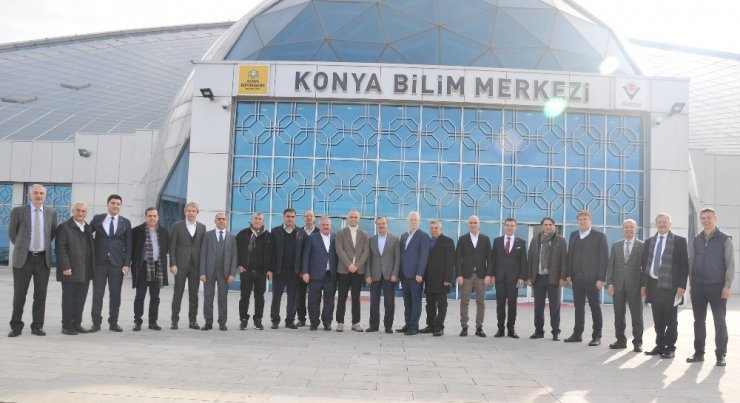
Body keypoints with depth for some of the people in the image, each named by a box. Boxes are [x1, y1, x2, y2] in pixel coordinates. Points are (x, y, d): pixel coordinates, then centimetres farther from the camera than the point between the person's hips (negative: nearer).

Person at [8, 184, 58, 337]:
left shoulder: (51, 212, 5)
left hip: (43, 259, 2)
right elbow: (12, 232, 9)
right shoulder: (18, 211, -2)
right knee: (19, 294, 3)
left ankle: (37, 326, 14)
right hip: (23, 258, -2)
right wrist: (21, 247, 14)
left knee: (41, 295, 5)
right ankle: (16, 326, 14)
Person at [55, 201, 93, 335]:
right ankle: (67, 325, 9)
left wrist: (92, 267, 10)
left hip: (85, 272, 6)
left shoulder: (88, 228, 15)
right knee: (68, 299, 2)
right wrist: (65, 267, -18)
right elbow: (60, 249, -11)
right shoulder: (64, 227, -5)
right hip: (70, 271, -6)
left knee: (81, 299, 10)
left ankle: (77, 323, 18)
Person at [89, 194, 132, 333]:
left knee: (115, 294, 3)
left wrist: (127, 264, -3)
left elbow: (128, 245, 4)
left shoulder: (125, 222, 6)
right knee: (97, 294, 2)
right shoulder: (97, 219, 5)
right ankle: (96, 323, 10)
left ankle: (113, 323, 12)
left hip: (117, 263, 0)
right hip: (99, 262, 0)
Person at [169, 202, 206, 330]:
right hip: (181, 265, -2)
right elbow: (172, 246, -1)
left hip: (196, 265, 2)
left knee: (194, 294, 6)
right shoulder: (177, 226, 1)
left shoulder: (202, 227, 9)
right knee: (178, 294, 2)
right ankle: (175, 320, 9)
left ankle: (193, 320, 13)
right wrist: (172, 264, -9)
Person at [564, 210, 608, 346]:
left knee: (595, 307, 4)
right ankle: (577, 334, 16)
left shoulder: (599, 236, -3)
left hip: (592, 278, -4)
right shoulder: (573, 235, 12)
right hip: (577, 278, 5)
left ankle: (597, 336, 11)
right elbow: (569, 255, 12)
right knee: (578, 307, 9)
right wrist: (569, 274, 5)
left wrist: (601, 278, -12)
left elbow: (604, 258, -7)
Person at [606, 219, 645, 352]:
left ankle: (637, 342, 10)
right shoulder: (616, 245, 11)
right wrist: (609, 283, 0)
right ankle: (621, 340, 17)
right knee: (619, 315, 7)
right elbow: (610, 265, 8)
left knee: (637, 316, 1)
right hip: (618, 285, 3)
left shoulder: (642, 246, 1)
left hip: (634, 286, -3)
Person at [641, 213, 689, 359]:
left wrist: (681, 286, -11)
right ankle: (660, 346, 20)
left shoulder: (679, 241, -1)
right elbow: (645, 264, 14)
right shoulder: (649, 242, 13)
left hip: (670, 286, -4)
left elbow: (684, 265, -5)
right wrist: (644, 284, 9)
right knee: (658, 320, 10)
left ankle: (670, 348, 12)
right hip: (653, 285, 4)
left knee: (671, 320, 3)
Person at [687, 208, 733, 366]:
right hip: (698, 286, 3)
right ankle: (699, 353, 13)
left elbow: (730, 264, -4)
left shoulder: (725, 239, -1)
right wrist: (691, 284, 7)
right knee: (699, 321, 6)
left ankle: (721, 355, 8)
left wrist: (727, 286, -10)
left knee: (719, 322, 1)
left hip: (717, 286, -3)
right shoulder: (696, 240, 9)